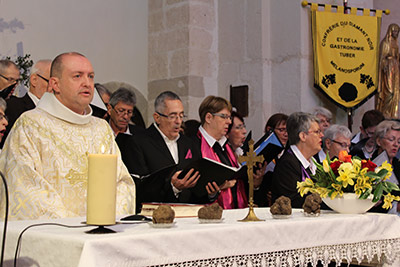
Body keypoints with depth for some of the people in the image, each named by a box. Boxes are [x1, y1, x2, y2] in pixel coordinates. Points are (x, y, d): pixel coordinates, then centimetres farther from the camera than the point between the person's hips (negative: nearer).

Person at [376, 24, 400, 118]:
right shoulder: (385, 42, -8)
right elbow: (382, 56, -13)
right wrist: (384, 67, -22)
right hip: (388, 67, -9)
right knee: (389, 90, -12)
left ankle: (392, 113, 12)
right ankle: (386, 113, -8)